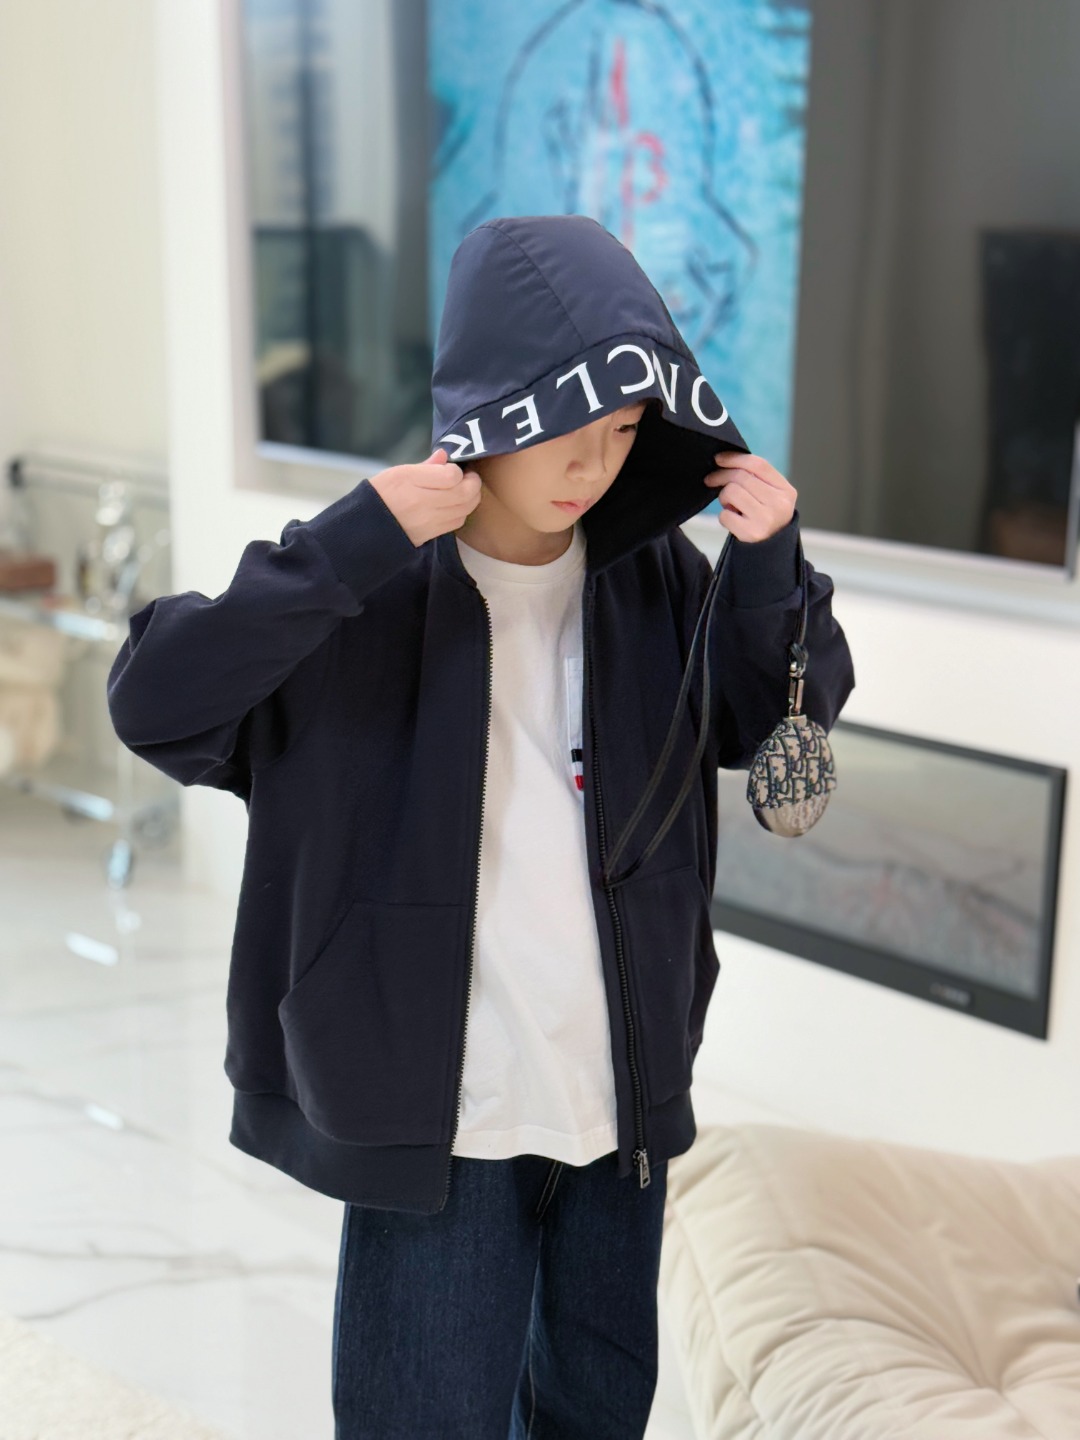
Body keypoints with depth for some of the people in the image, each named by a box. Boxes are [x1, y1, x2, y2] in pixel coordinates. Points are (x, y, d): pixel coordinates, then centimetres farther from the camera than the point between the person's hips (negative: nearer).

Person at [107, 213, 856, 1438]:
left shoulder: (655, 579, -2)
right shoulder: (371, 588, -13)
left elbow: (788, 720, 8)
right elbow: (152, 704, -22)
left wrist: (773, 566, -11)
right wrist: (351, 544, -31)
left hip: (625, 1095, 4)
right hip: (436, 1109, -4)